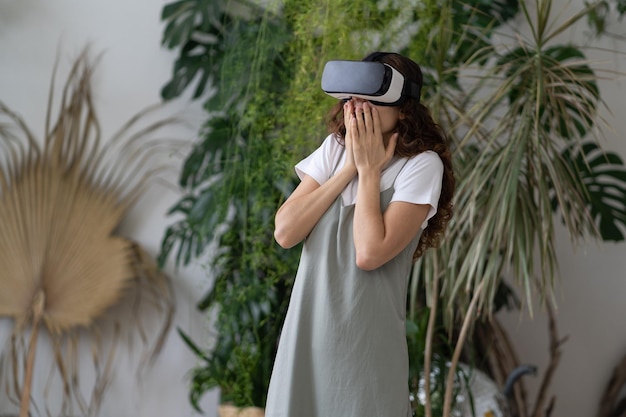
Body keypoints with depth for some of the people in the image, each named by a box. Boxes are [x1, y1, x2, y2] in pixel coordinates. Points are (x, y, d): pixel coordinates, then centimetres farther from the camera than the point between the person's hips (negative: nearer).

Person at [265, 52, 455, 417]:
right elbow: (285, 233, -5)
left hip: (365, 342, -5)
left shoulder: (422, 164, -10)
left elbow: (370, 253, -21)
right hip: (306, 330, 5)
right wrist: (350, 168, -7)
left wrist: (369, 169, -12)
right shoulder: (335, 148, 6)